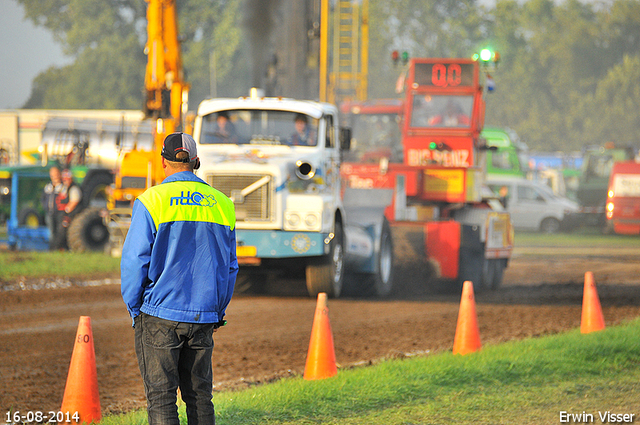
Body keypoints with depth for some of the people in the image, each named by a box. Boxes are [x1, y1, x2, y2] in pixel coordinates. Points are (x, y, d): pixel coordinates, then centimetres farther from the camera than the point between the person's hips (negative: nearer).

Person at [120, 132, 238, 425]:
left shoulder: (151, 202, -7)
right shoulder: (221, 204, 7)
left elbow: (134, 261, -8)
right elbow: (229, 267, 12)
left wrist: (134, 310, 3)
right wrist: (218, 312, 20)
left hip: (159, 314, -4)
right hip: (203, 318, 4)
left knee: (161, 398, -2)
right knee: (200, 395, 11)